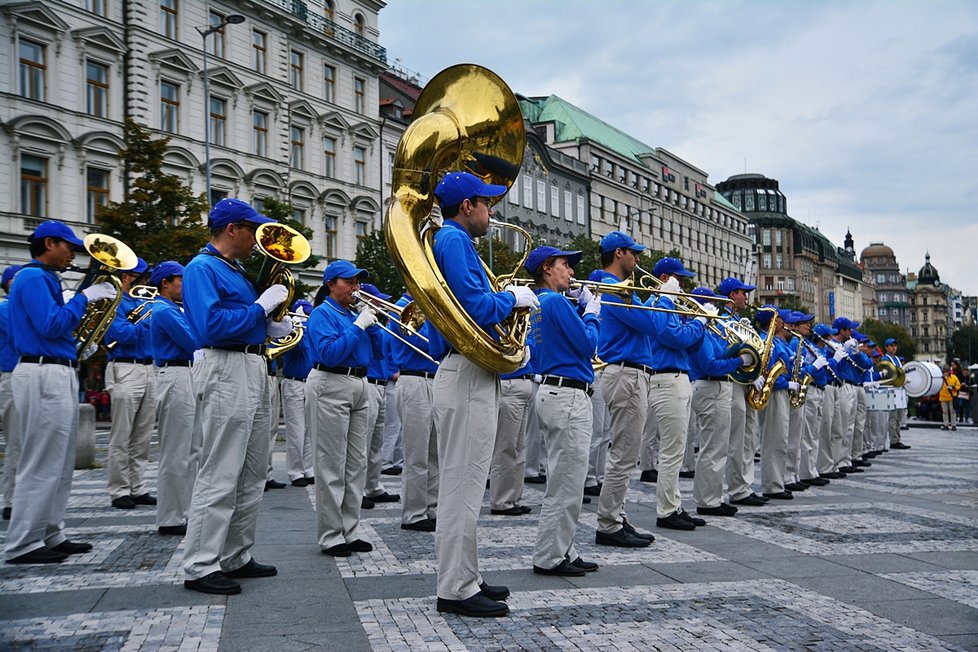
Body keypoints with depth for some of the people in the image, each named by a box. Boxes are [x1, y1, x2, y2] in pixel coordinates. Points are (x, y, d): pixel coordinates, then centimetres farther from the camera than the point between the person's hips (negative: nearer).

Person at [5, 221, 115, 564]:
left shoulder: (45, 279, 20)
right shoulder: (33, 278, -10)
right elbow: (51, 324, -22)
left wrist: (80, 348, 12)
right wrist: (84, 297, -14)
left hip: (58, 375, 10)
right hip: (44, 376, -10)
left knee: (58, 464, 13)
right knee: (42, 464, -6)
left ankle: (50, 535, 20)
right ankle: (23, 544, 0)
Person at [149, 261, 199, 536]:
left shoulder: (174, 310, 19)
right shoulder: (165, 311, -12)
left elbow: (193, 342, 17)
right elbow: (195, 343, -18)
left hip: (186, 378, 11)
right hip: (175, 380, -11)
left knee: (191, 451, 14)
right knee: (175, 454, -6)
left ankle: (183, 512, 21)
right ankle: (170, 520, 1)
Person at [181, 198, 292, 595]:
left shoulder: (236, 270, 19)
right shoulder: (202, 268, -9)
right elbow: (211, 326, -23)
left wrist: (272, 327, 5)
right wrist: (260, 307, -16)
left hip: (254, 369, 10)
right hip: (226, 371, -10)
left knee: (252, 474, 13)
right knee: (220, 476, -7)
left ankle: (236, 557, 22)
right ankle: (201, 568, 0)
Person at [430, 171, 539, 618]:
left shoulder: (452, 240, 21)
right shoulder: (453, 240, -11)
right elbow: (475, 306, -22)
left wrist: (506, 301, 14)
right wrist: (512, 297, -5)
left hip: (470, 376, 11)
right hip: (467, 379, -11)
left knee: (464, 485, 14)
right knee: (462, 485, -6)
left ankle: (463, 579, 23)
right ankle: (456, 590, 0)